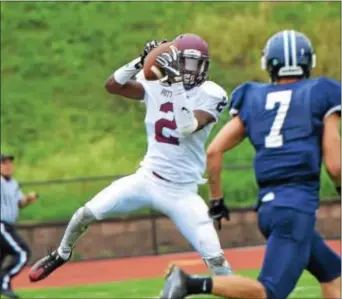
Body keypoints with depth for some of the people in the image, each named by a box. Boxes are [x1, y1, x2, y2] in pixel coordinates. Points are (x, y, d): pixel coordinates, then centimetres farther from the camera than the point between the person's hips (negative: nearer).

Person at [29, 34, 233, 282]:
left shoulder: (210, 95, -13)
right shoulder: (157, 85, -1)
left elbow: (187, 128, -28)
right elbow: (112, 85, -9)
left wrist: (177, 84, -33)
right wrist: (141, 61, -21)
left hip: (181, 192, -3)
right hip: (147, 180, 3)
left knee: (215, 258, -14)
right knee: (86, 214, 2)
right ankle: (62, 254, 32)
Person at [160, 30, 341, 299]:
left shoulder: (254, 100, 15)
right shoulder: (320, 97, 4)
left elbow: (214, 151, 7)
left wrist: (216, 198, 18)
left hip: (268, 205, 6)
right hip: (296, 207, -6)